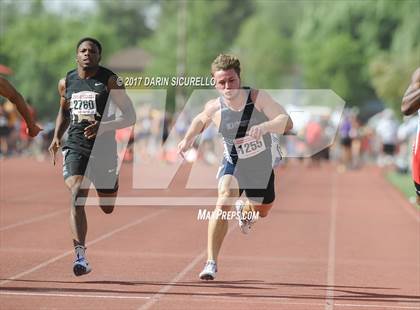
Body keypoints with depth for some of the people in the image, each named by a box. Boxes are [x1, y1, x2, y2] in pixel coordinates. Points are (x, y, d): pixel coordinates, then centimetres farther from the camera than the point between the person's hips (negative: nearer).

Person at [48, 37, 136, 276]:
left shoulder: (110, 81, -4)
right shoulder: (66, 83, 8)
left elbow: (130, 117, -6)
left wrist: (104, 126, -22)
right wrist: (57, 137, 11)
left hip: (104, 147, -1)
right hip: (75, 147, 1)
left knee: (108, 208, 11)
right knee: (77, 197, -20)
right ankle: (81, 256, -23)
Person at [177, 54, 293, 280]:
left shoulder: (258, 98, -25)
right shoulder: (215, 108, -19)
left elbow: (287, 122, -37)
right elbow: (201, 120, 7)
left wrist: (265, 126, -55)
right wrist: (188, 138, -9)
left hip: (261, 167, 1)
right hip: (233, 164, -1)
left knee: (261, 211, 23)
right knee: (223, 204, -29)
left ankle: (244, 210, 63)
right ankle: (211, 263, -25)